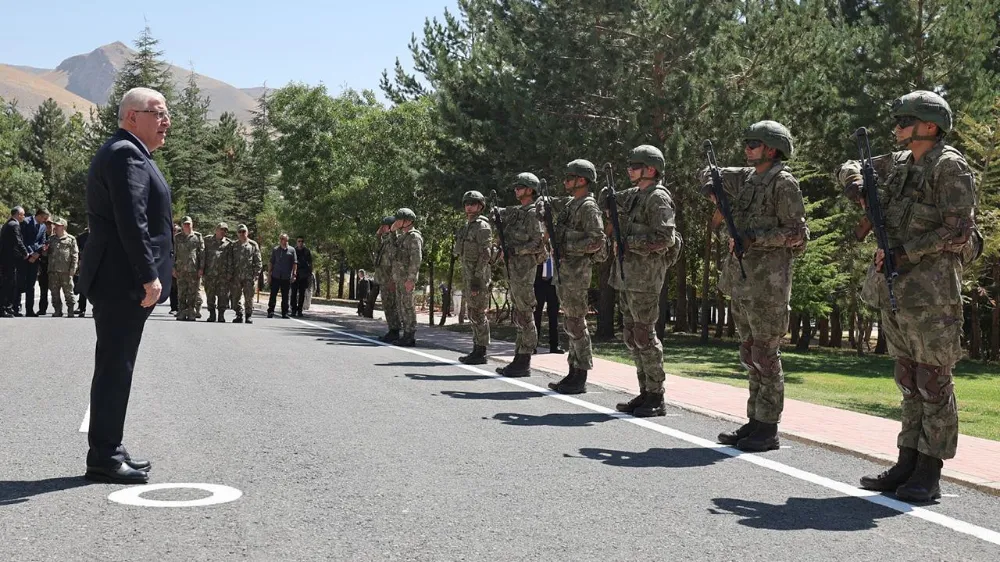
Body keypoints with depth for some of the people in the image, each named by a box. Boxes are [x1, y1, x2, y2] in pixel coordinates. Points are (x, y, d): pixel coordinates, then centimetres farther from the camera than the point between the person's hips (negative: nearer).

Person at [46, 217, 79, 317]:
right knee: (54, 291, 6)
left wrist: (73, 268, -8)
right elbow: (46, 253, 23)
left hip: (66, 271, -4)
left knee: (68, 291, -1)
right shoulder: (51, 238, 16)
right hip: (53, 270, 4)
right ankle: (57, 310, 13)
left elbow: (75, 254, 0)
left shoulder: (71, 239, 3)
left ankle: (71, 310, 5)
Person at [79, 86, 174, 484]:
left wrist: (147, 275, 21)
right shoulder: (126, 154, -13)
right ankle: (103, 458, -2)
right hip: (124, 282, -11)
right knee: (114, 368, -7)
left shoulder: (125, 153, 21)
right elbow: (132, 221, -22)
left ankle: (109, 450, 21)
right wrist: (149, 276, -23)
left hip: (118, 282, 11)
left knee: (115, 368, 14)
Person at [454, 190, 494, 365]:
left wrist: (477, 279, -23)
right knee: (472, 313, 12)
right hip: (468, 274, 10)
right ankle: (477, 350, 17)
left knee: (478, 313, -8)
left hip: (479, 275, -10)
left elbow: (485, 254, -18)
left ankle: (481, 353, -6)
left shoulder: (482, 226, -11)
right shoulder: (467, 226, 19)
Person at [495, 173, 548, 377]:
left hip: (524, 266, -9)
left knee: (525, 314, -7)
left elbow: (538, 243, -16)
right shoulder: (516, 211, 16)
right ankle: (519, 358, 15)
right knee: (517, 314, 11)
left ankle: (524, 362, -6)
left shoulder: (533, 213, -10)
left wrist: (515, 249, -19)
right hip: (514, 266, 9)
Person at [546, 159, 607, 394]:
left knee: (576, 324, -8)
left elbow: (596, 241, -20)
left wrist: (568, 247, -18)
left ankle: (580, 378, -4)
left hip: (577, 270, -10)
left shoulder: (588, 207, -12)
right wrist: (555, 246, 11)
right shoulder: (570, 204, 17)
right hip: (563, 269, 10)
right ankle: (573, 373, 16)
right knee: (572, 324, 11)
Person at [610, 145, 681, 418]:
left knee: (644, 334, -8)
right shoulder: (633, 195, 16)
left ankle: (656, 398, -3)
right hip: (627, 273, 10)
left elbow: (665, 237, -20)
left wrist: (628, 242, -18)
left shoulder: (658, 198, -11)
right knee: (631, 334, 11)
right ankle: (645, 393, 17)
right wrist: (609, 196, 13)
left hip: (645, 274, -10)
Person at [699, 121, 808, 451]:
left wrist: (756, 237, -19)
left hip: (768, 278, -8)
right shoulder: (745, 178, 15)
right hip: (741, 277, 9)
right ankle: (754, 421, 19)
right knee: (749, 354, 12)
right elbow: (708, 175, 29)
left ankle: (768, 429, -2)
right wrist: (711, 188, 7)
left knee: (765, 354, -6)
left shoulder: (783, 182, -8)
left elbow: (798, 233, -11)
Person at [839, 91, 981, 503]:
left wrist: (904, 252, -16)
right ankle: (907, 465, 18)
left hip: (931, 290, -8)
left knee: (934, 383, -3)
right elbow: (849, 170, 28)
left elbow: (957, 230, -15)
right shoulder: (898, 164, 14)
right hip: (895, 289, 8)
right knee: (909, 383, 12)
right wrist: (861, 193, 6)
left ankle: (929, 476, 1)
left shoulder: (950, 168, -9)